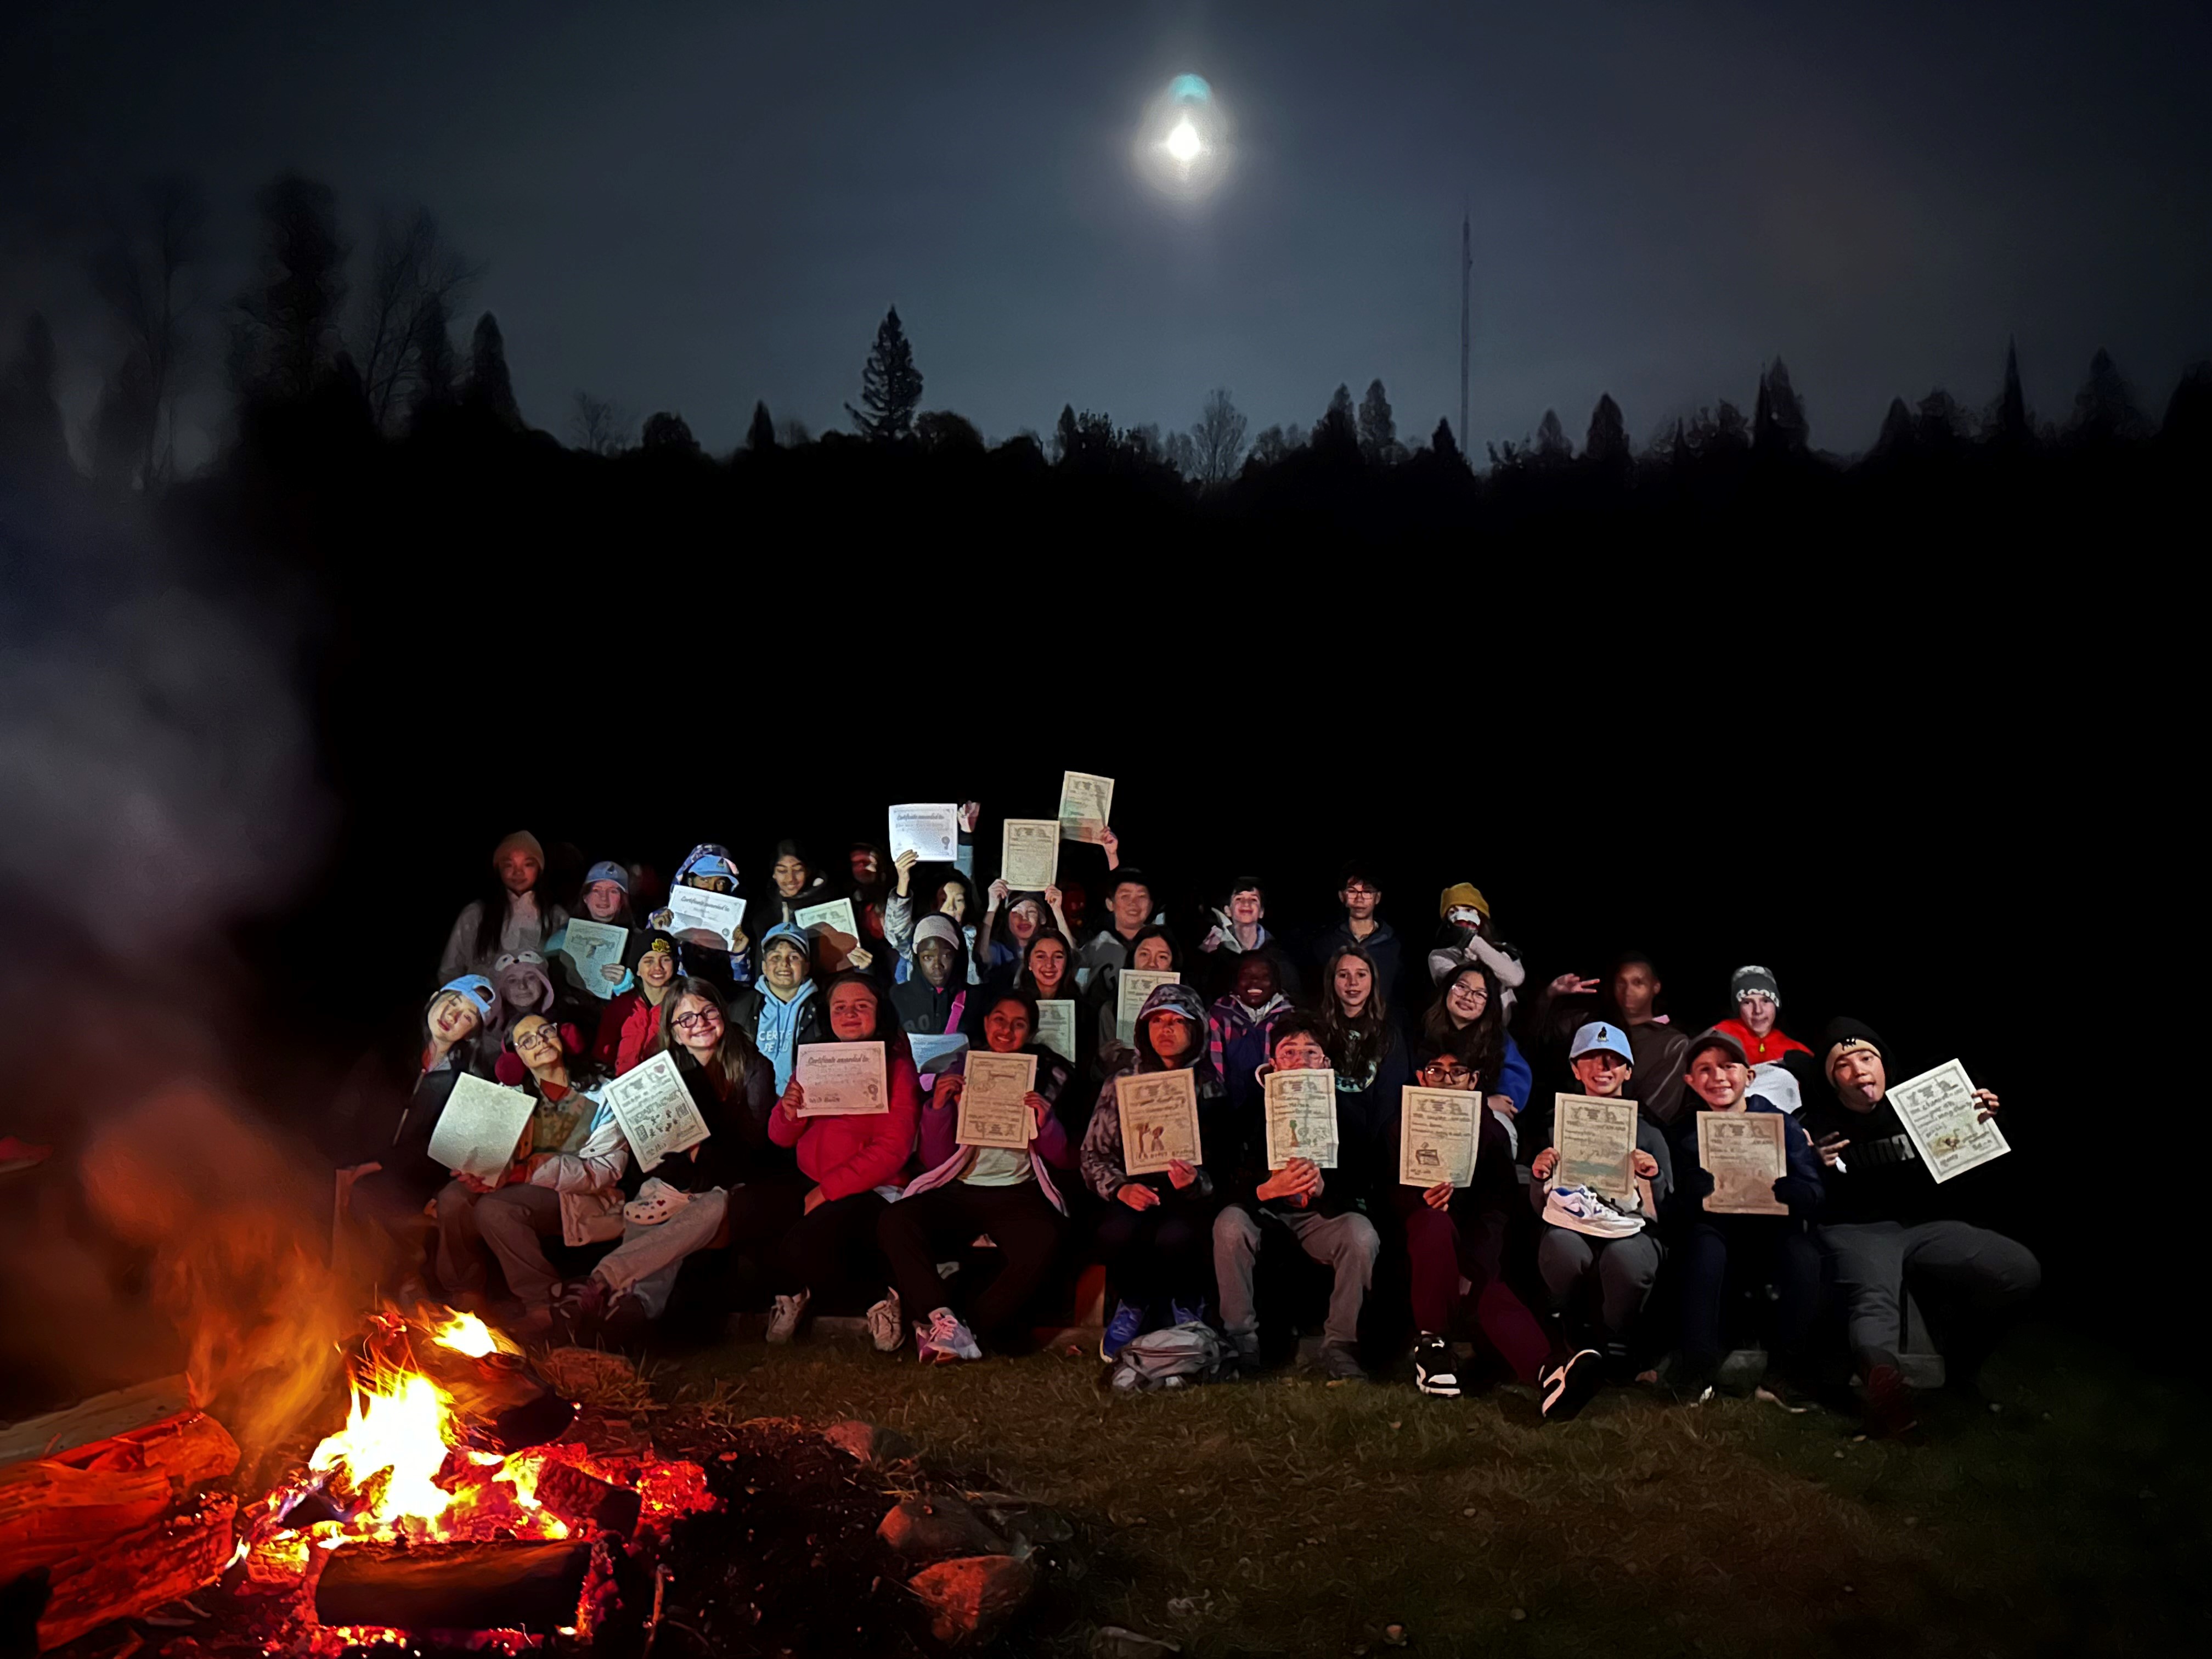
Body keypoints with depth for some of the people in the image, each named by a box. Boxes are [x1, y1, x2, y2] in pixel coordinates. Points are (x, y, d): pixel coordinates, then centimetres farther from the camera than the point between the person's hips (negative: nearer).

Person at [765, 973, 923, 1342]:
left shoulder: (896, 1068, -3)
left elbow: (892, 1150, -12)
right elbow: (781, 1138, 13)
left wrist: (827, 1190, -18)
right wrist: (788, 1113, -11)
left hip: (867, 1191, -6)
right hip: (808, 1186, 6)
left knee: (802, 1247, -29)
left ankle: (793, 1292, 6)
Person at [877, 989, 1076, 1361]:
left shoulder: (1048, 1078, 11)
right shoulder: (961, 1073, 12)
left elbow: (1065, 1159, 10)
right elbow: (934, 1160, 8)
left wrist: (1046, 1123, -10)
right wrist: (938, 1107, -9)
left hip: (1017, 1191, -1)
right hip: (958, 1190, 1)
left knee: (1041, 1244, -35)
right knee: (893, 1222, -28)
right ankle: (945, 1321, -28)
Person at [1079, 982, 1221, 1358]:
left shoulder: (1212, 1085, 2)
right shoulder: (1124, 1080, 8)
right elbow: (1093, 1155, 7)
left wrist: (1197, 1183, -23)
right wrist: (1120, 1187, -12)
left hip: (1194, 1197, -1)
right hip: (1137, 1194, 2)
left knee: (1175, 1237, -34)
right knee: (1115, 1233, -31)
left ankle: (1187, 1306, 2)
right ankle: (1133, 1304, 4)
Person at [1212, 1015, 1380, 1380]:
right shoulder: (1252, 1110, -9)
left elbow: (1358, 1189, -13)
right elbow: (1227, 1183, -16)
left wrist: (1321, 1188, -38)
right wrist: (1269, 1188, -39)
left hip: (1321, 1214, 1)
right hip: (1264, 1211, 0)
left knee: (1362, 1234, -29)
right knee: (1229, 1223, -31)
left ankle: (1339, 1345, -14)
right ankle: (1241, 1343, -19)